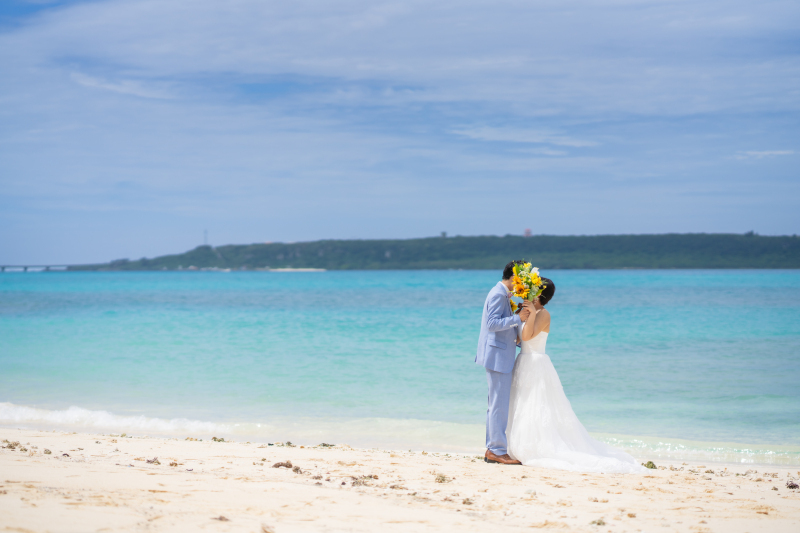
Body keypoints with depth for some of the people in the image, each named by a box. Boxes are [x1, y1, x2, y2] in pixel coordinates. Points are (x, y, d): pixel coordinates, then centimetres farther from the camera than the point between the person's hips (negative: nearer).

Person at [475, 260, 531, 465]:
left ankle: (492, 450, 17)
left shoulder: (503, 295, 17)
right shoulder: (498, 294, -14)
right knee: (499, 405, -7)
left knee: (496, 405, 13)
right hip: (497, 357, -11)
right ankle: (498, 451, -4)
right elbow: (492, 323, -24)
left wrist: (517, 336, 17)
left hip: (501, 358, 11)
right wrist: (518, 318, -24)